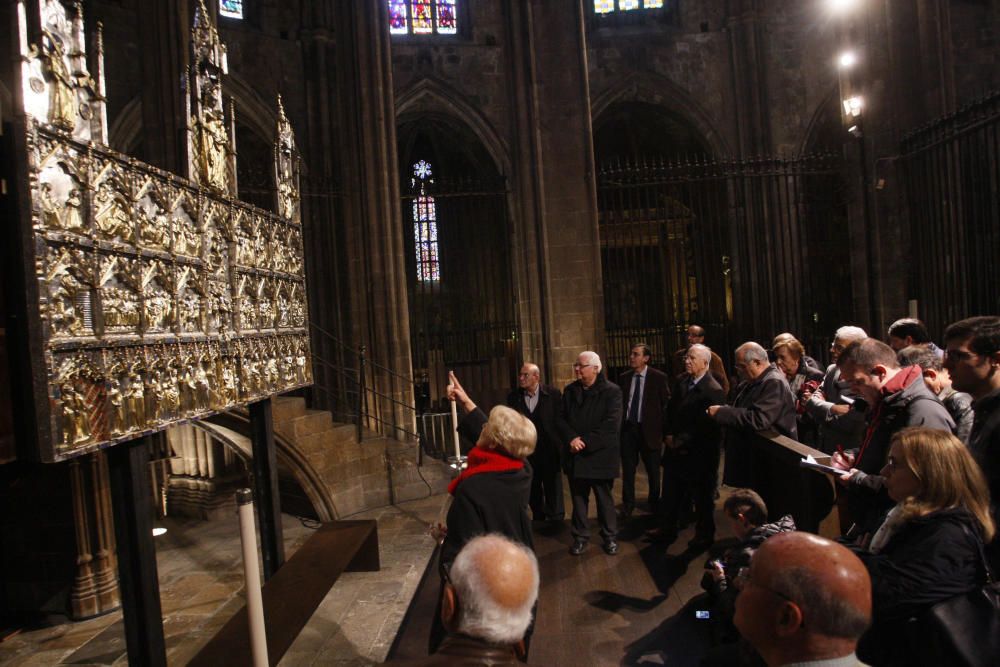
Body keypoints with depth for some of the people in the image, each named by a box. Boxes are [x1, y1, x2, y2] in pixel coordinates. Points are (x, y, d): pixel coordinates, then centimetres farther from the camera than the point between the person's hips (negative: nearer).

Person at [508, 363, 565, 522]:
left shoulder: (553, 394, -7)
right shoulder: (513, 397, -1)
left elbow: (561, 420, -5)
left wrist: (561, 447, -8)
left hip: (550, 453, -3)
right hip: (526, 453, 3)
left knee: (554, 500, 3)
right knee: (534, 497, 18)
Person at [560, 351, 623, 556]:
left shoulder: (612, 391, -8)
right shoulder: (569, 390, 8)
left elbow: (612, 424, -16)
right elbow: (562, 418, 6)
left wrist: (585, 441, -18)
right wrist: (572, 438, -13)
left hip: (600, 455, -4)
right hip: (575, 456, 4)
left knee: (604, 499, 10)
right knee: (578, 498, 13)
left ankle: (610, 536, 28)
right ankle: (580, 537, 27)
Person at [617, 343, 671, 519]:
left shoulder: (658, 377, -6)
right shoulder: (624, 377, 4)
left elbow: (666, 404, -4)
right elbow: (620, 403, 8)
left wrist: (662, 429, -7)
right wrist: (618, 424, 1)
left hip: (649, 429, -2)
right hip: (627, 427, 3)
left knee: (653, 470, 12)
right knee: (628, 469, 9)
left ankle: (654, 504, 32)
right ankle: (628, 504, 24)